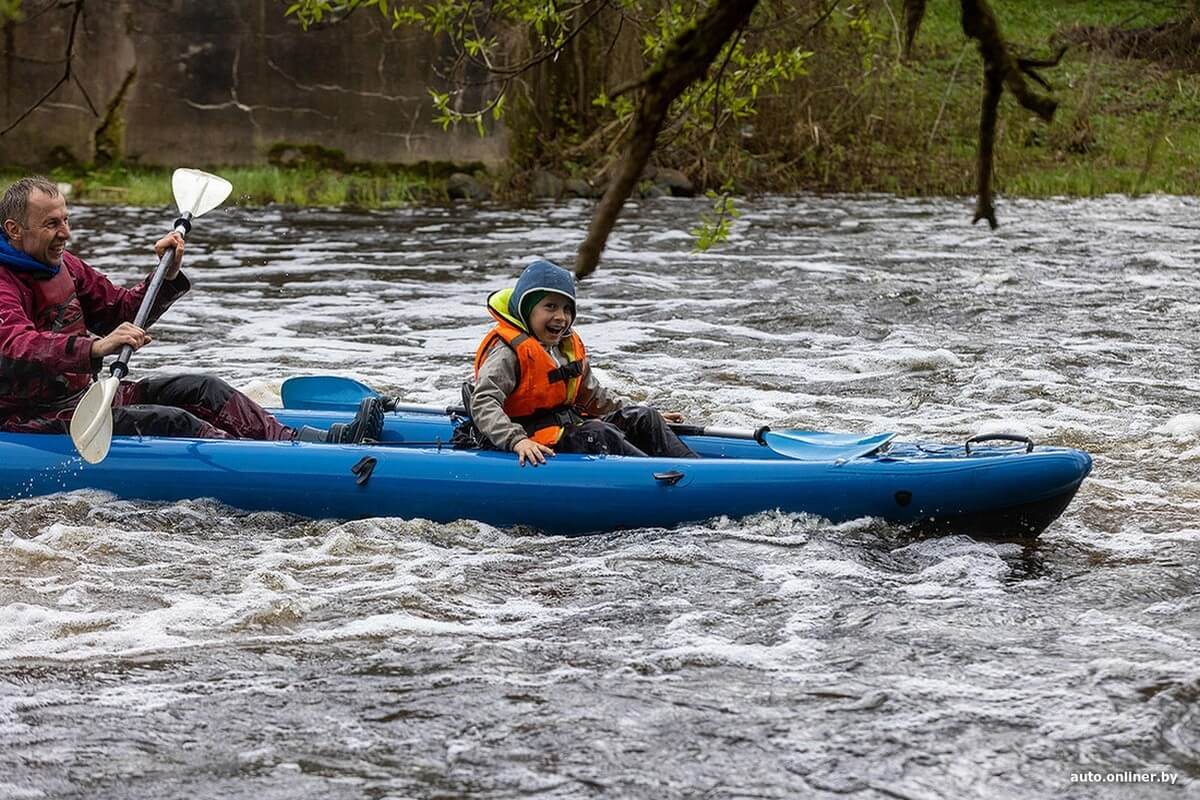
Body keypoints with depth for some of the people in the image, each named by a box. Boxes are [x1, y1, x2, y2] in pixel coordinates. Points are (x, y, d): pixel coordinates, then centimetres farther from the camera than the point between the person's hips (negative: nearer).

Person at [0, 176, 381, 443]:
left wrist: (168, 275, 4)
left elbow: (122, 311, 21)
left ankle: (323, 441, -15)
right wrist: (95, 347, -53)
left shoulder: (63, 266, 13)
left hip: (85, 393, 10)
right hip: (35, 422, -10)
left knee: (200, 389, -4)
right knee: (170, 422, -26)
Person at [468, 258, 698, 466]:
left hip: (572, 425, 10)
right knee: (598, 435, -30)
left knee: (644, 417, 2)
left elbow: (592, 396, 26)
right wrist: (517, 441, -40)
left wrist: (644, 420, 24)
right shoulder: (508, 351, -14)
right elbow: (483, 403, -25)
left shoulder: (569, 346, 15)